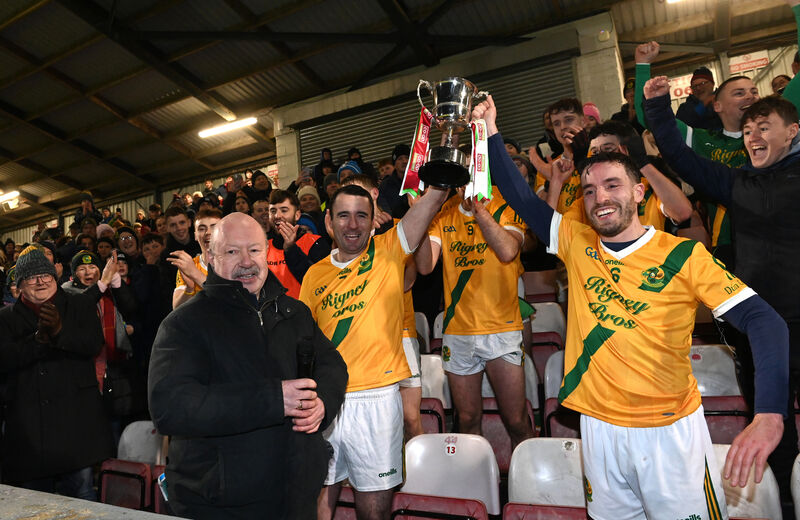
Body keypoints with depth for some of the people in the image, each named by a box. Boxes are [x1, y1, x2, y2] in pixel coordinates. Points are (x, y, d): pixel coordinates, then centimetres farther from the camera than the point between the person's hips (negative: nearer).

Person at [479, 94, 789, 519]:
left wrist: (770, 412, -28)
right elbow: (519, 196, -1)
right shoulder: (576, 244, -1)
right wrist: (491, 133, -9)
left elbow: (762, 320, -15)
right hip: (599, 427, 3)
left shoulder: (684, 255, -9)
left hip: (671, 429, -2)